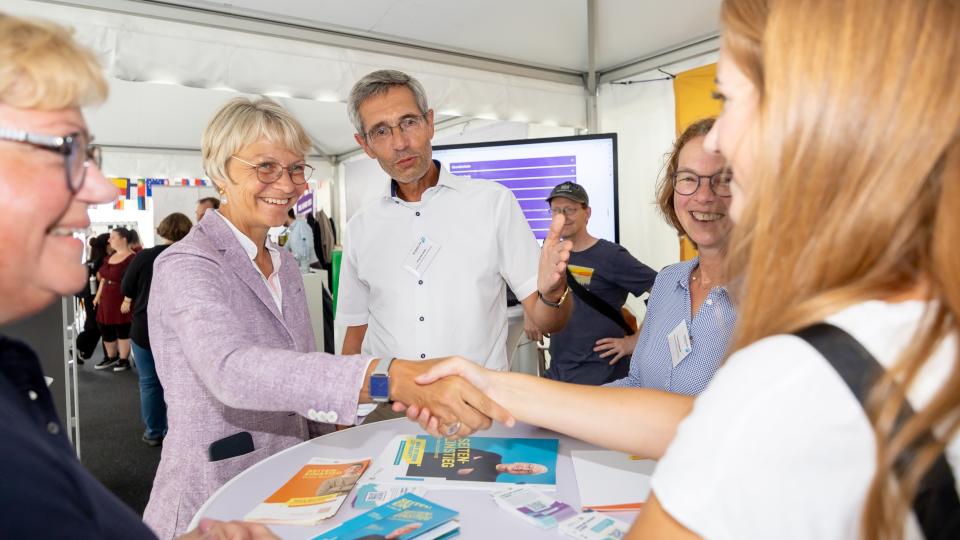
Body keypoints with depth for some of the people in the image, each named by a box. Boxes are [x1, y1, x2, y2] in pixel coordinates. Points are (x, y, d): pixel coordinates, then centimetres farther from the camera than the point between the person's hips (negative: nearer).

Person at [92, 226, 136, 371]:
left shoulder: (132, 258, -14)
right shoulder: (110, 257, 13)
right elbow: (103, 278, 20)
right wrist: (98, 295, 18)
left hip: (122, 300, -8)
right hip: (107, 299, 9)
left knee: (122, 330, 0)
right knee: (105, 329, 14)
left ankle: (124, 360, 11)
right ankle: (111, 357, 29)